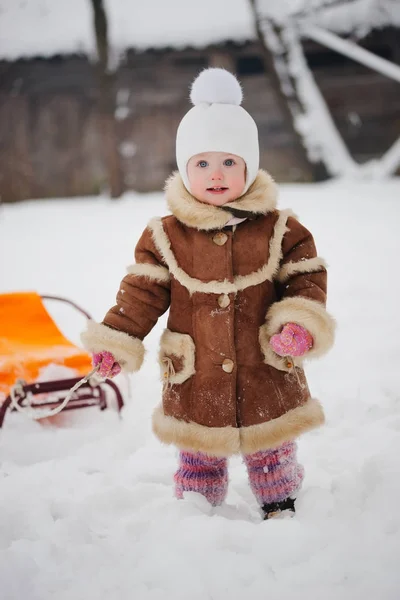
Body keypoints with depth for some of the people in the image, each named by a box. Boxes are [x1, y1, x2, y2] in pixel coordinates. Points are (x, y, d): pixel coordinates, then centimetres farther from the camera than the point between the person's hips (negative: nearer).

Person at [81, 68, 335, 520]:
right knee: (198, 461, 11)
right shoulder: (164, 236, -3)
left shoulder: (278, 229, -3)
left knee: (271, 455, 14)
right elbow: (142, 293, 1)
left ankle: (280, 511, 35)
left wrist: (302, 324, -17)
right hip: (195, 383, 0)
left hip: (266, 378, 0)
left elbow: (306, 278, 0)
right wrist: (115, 340, -8)